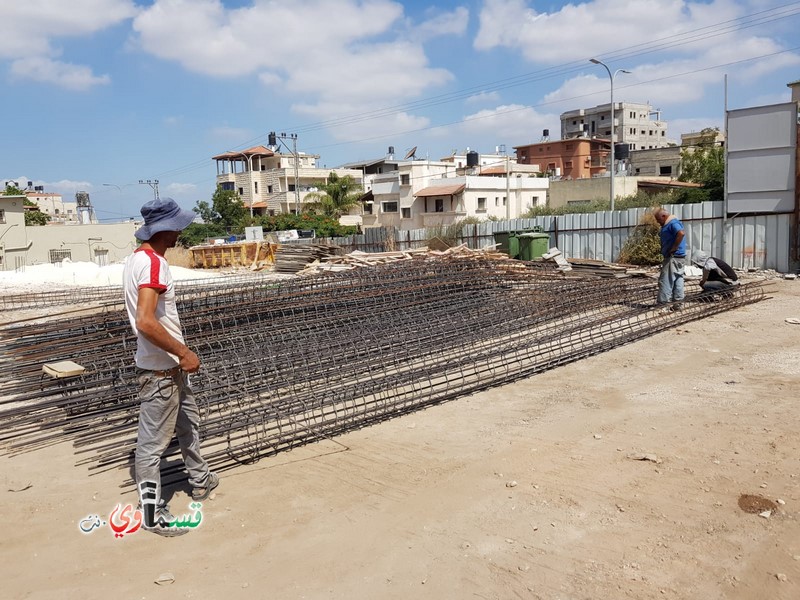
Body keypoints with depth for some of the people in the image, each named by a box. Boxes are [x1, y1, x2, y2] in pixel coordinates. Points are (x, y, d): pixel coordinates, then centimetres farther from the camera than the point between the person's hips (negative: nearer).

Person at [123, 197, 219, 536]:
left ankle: (200, 481, 40)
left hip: (169, 365, 10)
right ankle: (152, 513, 14)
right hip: (160, 368, -10)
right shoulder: (153, 263, -22)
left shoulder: (139, 258, 10)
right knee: (154, 440, 1)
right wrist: (183, 353, -21)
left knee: (188, 421, 23)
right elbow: (146, 323, -31)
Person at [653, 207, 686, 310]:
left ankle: (662, 305, -8)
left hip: (673, 257, -11)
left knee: (665, 281, -9)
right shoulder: (669, 224, 19)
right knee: (678, 280, 11)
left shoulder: (672, 223, -13)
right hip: (679, 257, 11)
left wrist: (673, 248, -24)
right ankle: (678, 304, 15)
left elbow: (681, 233, -31)